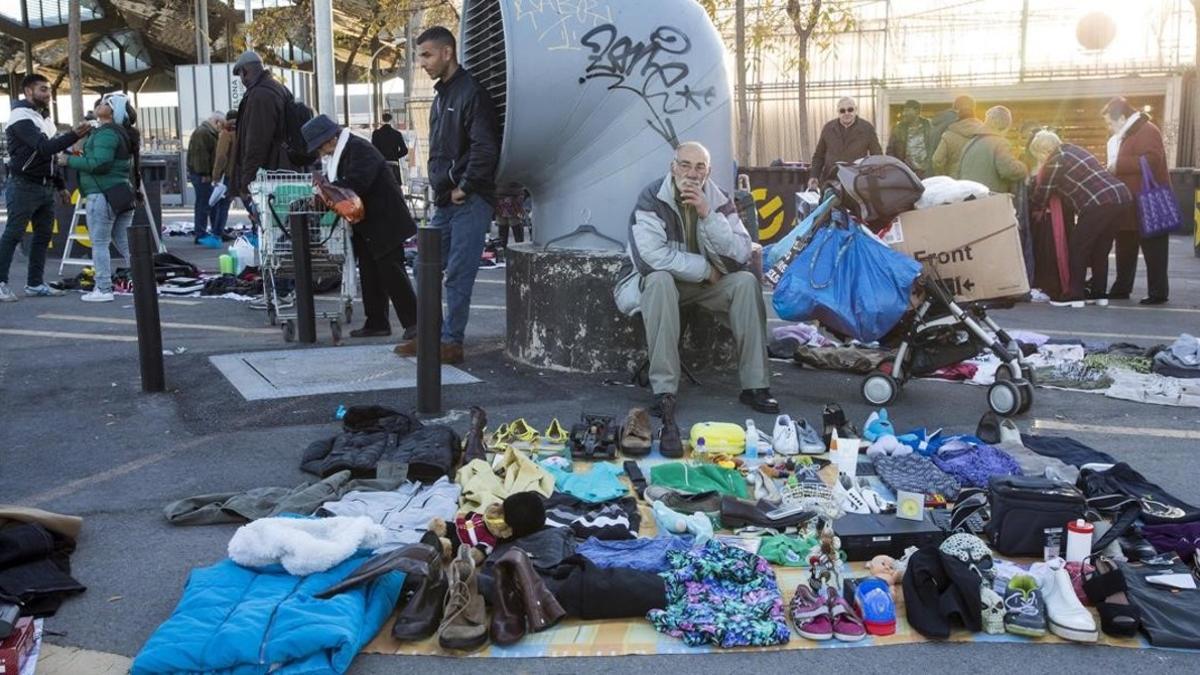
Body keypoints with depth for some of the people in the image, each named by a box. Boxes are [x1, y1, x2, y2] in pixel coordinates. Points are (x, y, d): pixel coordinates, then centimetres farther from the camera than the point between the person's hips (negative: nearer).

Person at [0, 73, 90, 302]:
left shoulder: (43, 117, 18)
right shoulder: (21, 117, -11)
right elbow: (43, 148, -24)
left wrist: (60, 184, 19)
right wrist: (74, 135, -32)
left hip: (45, 186, 9)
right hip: (24, 186, -9)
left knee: (43, 234, 8)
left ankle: (35, 284, 13)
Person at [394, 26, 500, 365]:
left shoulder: (471, 93, -11)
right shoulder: (441, 96, 17)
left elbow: (486, 148, -20)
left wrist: (463, 188, -14)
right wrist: (439, 185, 12)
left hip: (469, 201, -9)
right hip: (444, 201, 9)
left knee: (458, 276, -5)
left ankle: (452, 342, 2)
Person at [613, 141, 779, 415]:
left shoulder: (719, 200, -5)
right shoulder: (652, 198, -18)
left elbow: (741, 255, -16)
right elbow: (651, 256, -30)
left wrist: (707, 214, -27)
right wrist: (706, 270, -21)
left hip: (706, 283, 4)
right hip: (656, 281, -4)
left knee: (746, 282, -19)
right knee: (660, 280, -37)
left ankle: (755, 386, -17)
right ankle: (663, 390, -35)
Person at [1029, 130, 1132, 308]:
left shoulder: (1054, 163, -2)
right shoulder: (1073, 150, 23)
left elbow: (1040, 198, 3)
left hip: (1100, 203, -8)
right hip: (1123, 197, 9)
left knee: (1079, 246, 2)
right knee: (1100, 248, 17)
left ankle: (1075, 296, 2)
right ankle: (1099, 293, 21)